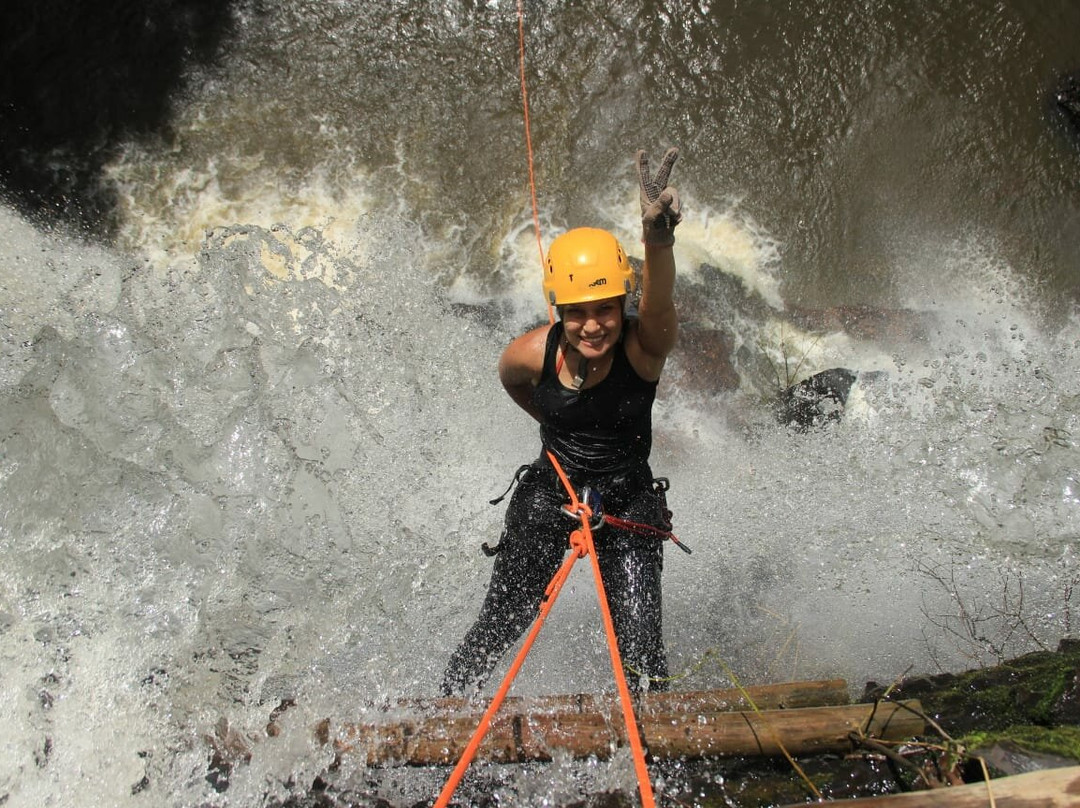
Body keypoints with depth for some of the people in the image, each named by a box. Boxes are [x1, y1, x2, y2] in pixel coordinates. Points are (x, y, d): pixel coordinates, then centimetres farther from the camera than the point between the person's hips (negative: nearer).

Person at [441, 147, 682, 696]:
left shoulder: (644, 347, -24)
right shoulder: (532, 354, -18)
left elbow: (658, 303, -48)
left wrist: (659, 238, -68)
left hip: (630, 504, -1)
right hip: (547, 496, 1)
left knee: (639, 643, -9)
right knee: (501, 622, 11)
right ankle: (447, 703, 38)